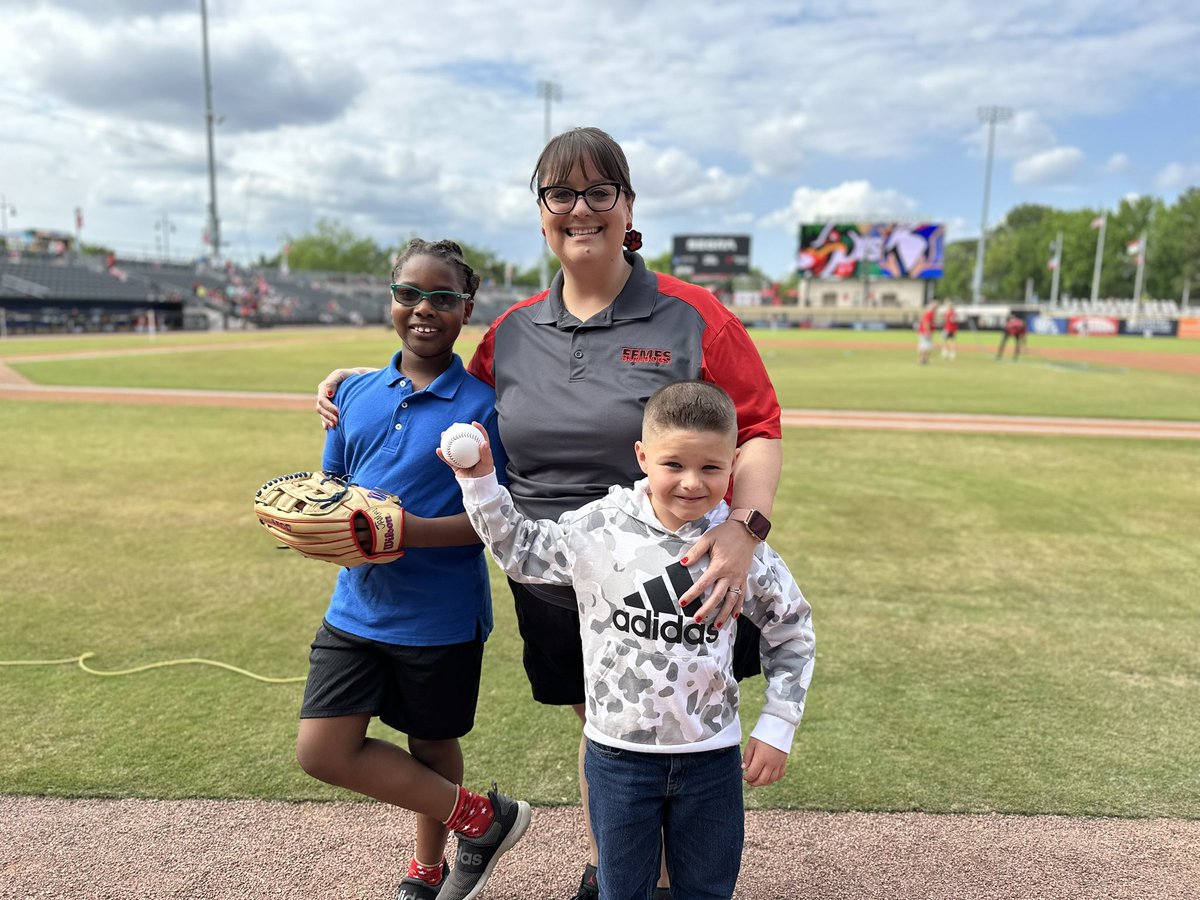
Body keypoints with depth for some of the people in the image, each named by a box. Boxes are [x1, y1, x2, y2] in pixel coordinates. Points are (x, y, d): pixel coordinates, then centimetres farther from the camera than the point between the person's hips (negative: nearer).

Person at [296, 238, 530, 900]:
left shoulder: (481, 405, -12)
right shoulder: (356, 392, 3)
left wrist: (412, 531, -28)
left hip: (440, 615, -5)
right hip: (357, 605, 5)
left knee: (431, 747, 14)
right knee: (322, 750, 3)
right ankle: (483, 818, 24)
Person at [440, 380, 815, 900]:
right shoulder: (598, 527, -12)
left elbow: (792, 634, 3)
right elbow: (518, 549, 3)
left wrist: (776, 729, 0)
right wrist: (478, 478, -6)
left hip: (712, 755, 1)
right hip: (618, 752, 0)